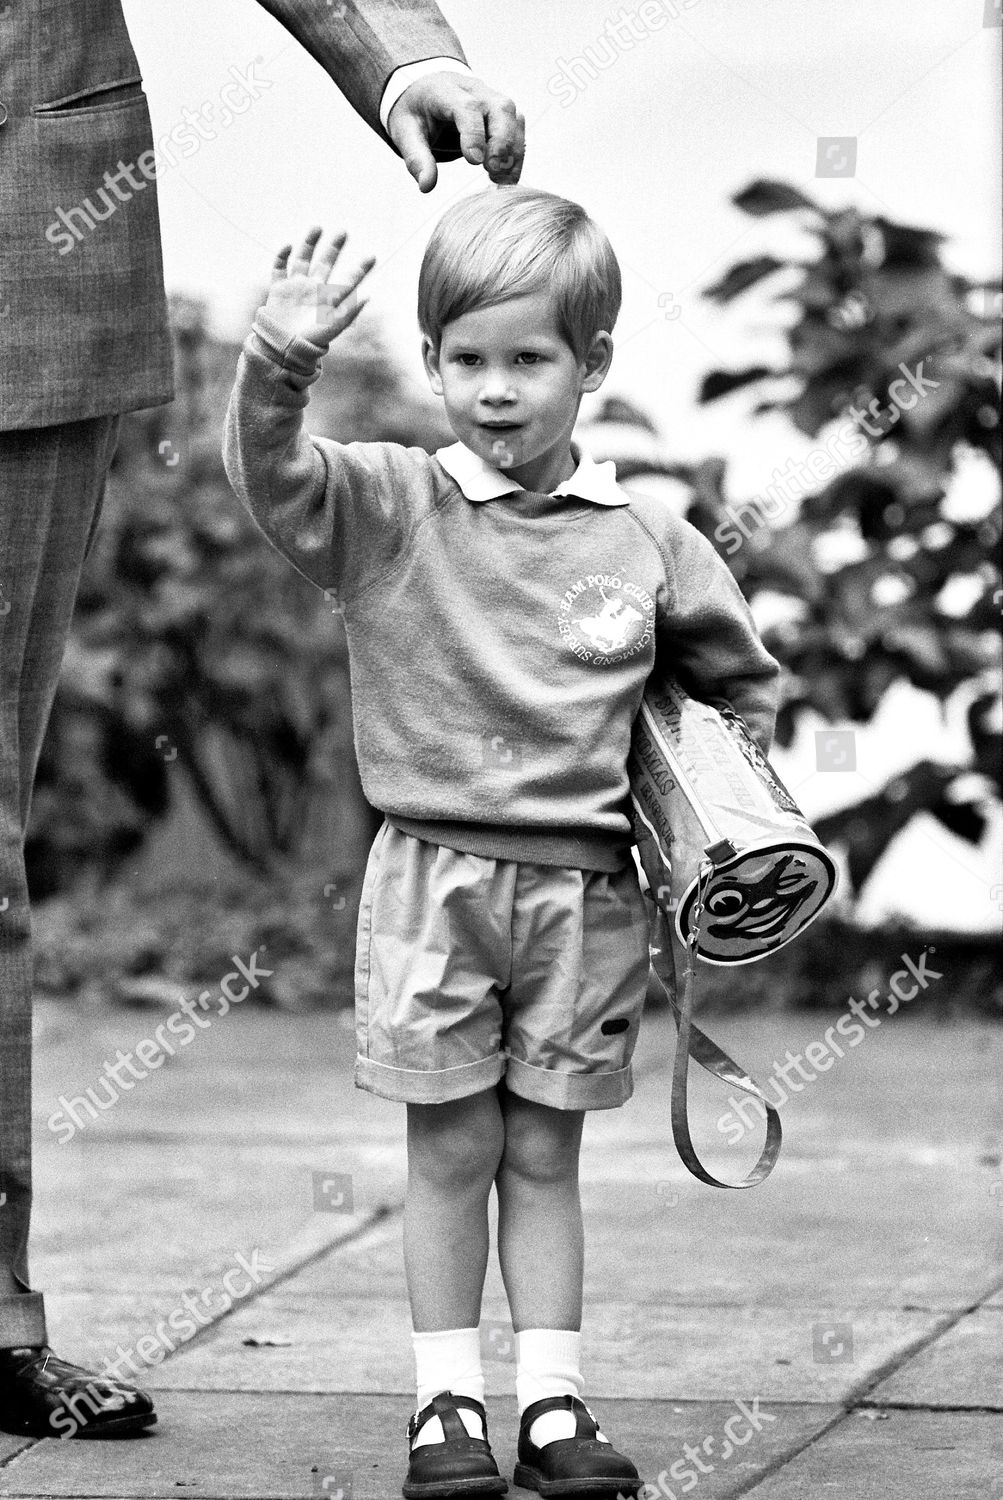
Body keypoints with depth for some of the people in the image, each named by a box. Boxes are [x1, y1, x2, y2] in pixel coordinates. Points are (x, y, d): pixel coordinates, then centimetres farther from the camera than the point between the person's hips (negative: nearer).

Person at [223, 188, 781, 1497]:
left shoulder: (646, 542, 4)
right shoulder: (387, 509, -2)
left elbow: (740, 681, 15)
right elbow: (271, 472, -18)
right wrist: (282, 360, -35)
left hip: (584, 888, 1)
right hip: (434, 877, -1)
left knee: (545, 1153, 9)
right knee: (452, 1149, 4)